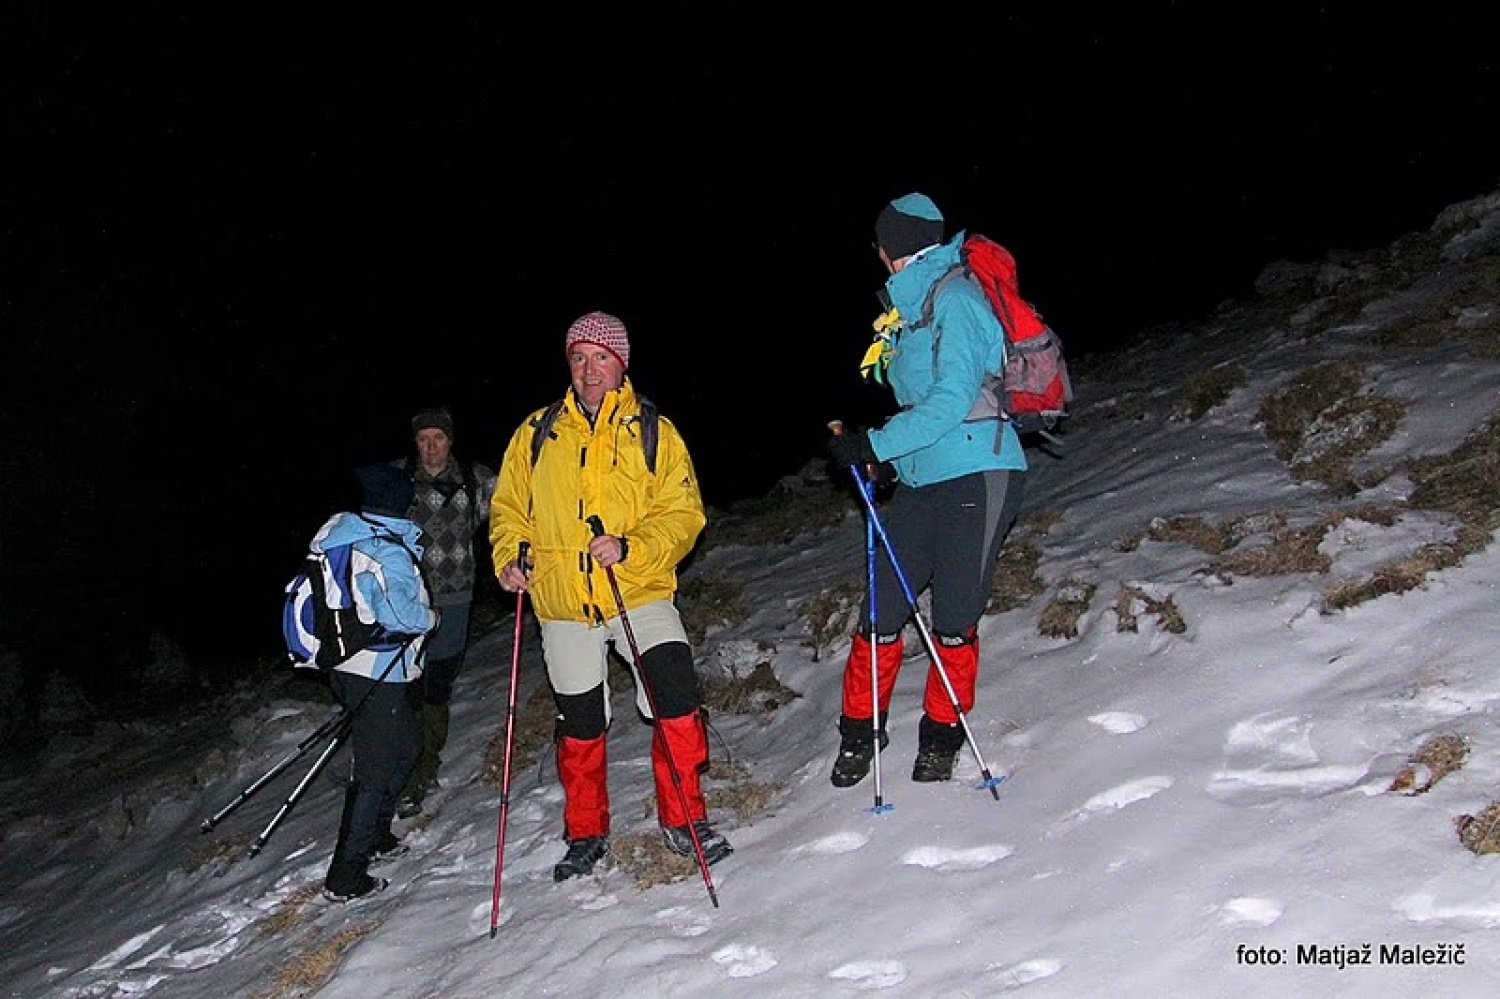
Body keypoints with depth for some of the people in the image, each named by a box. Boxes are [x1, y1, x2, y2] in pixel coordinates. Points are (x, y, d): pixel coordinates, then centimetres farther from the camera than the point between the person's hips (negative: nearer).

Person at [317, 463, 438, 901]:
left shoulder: (340, 533, 7)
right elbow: (399, 611, -29)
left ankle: (375, 837, 34)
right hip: (378, 675, -9)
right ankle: (346, 875, 3)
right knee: (375, 770, -1)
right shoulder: (388, 551, -21)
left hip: (347, 664, 9)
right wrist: (431, 616, -10)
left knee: (404, 745, 22)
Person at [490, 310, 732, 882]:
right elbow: (509, 507, 15)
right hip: (561, 603, 2)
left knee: (677, 695, -19)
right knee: (580, 723, 10)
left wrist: (630, 547, -20)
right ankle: (586, 833, 29)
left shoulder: (653, 433, 2)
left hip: (639, 593, -2)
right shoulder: (537, 433, 8)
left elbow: (684, 513, -4)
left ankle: (683, 819, -2)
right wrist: (510, 557, -4)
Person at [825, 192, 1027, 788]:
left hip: (975, 477, -8)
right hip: (920, 481, 8)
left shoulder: (954, 298, -11)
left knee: (954, 620, -2)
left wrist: (874, 445, -17)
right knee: (882, 611, 3)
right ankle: (860, 730, 17)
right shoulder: (909, 306, 16)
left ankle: (942, 737, 16)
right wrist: (889, 459, 9)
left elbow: (950, 401, -18)